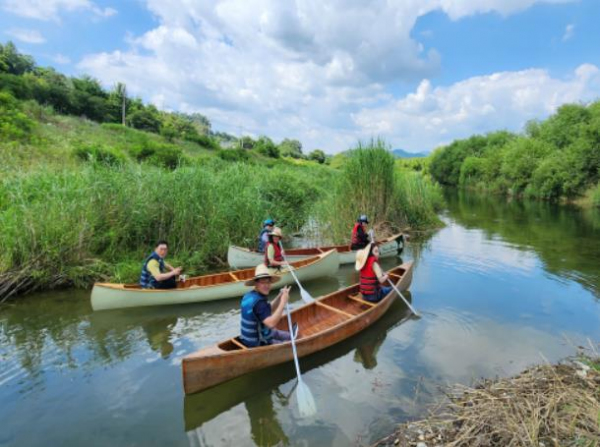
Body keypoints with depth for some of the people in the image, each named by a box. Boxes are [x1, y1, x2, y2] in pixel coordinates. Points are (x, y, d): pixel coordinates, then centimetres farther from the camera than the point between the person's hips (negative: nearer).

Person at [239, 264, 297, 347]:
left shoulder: (248, 296, -1)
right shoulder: (259, 302, -29)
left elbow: (268, 310, 10)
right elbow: (271, 323, -38)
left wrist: (280, 296, -3)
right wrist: (283, 302, -34)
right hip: (258, 345, -9)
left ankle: (290, 336, 56)